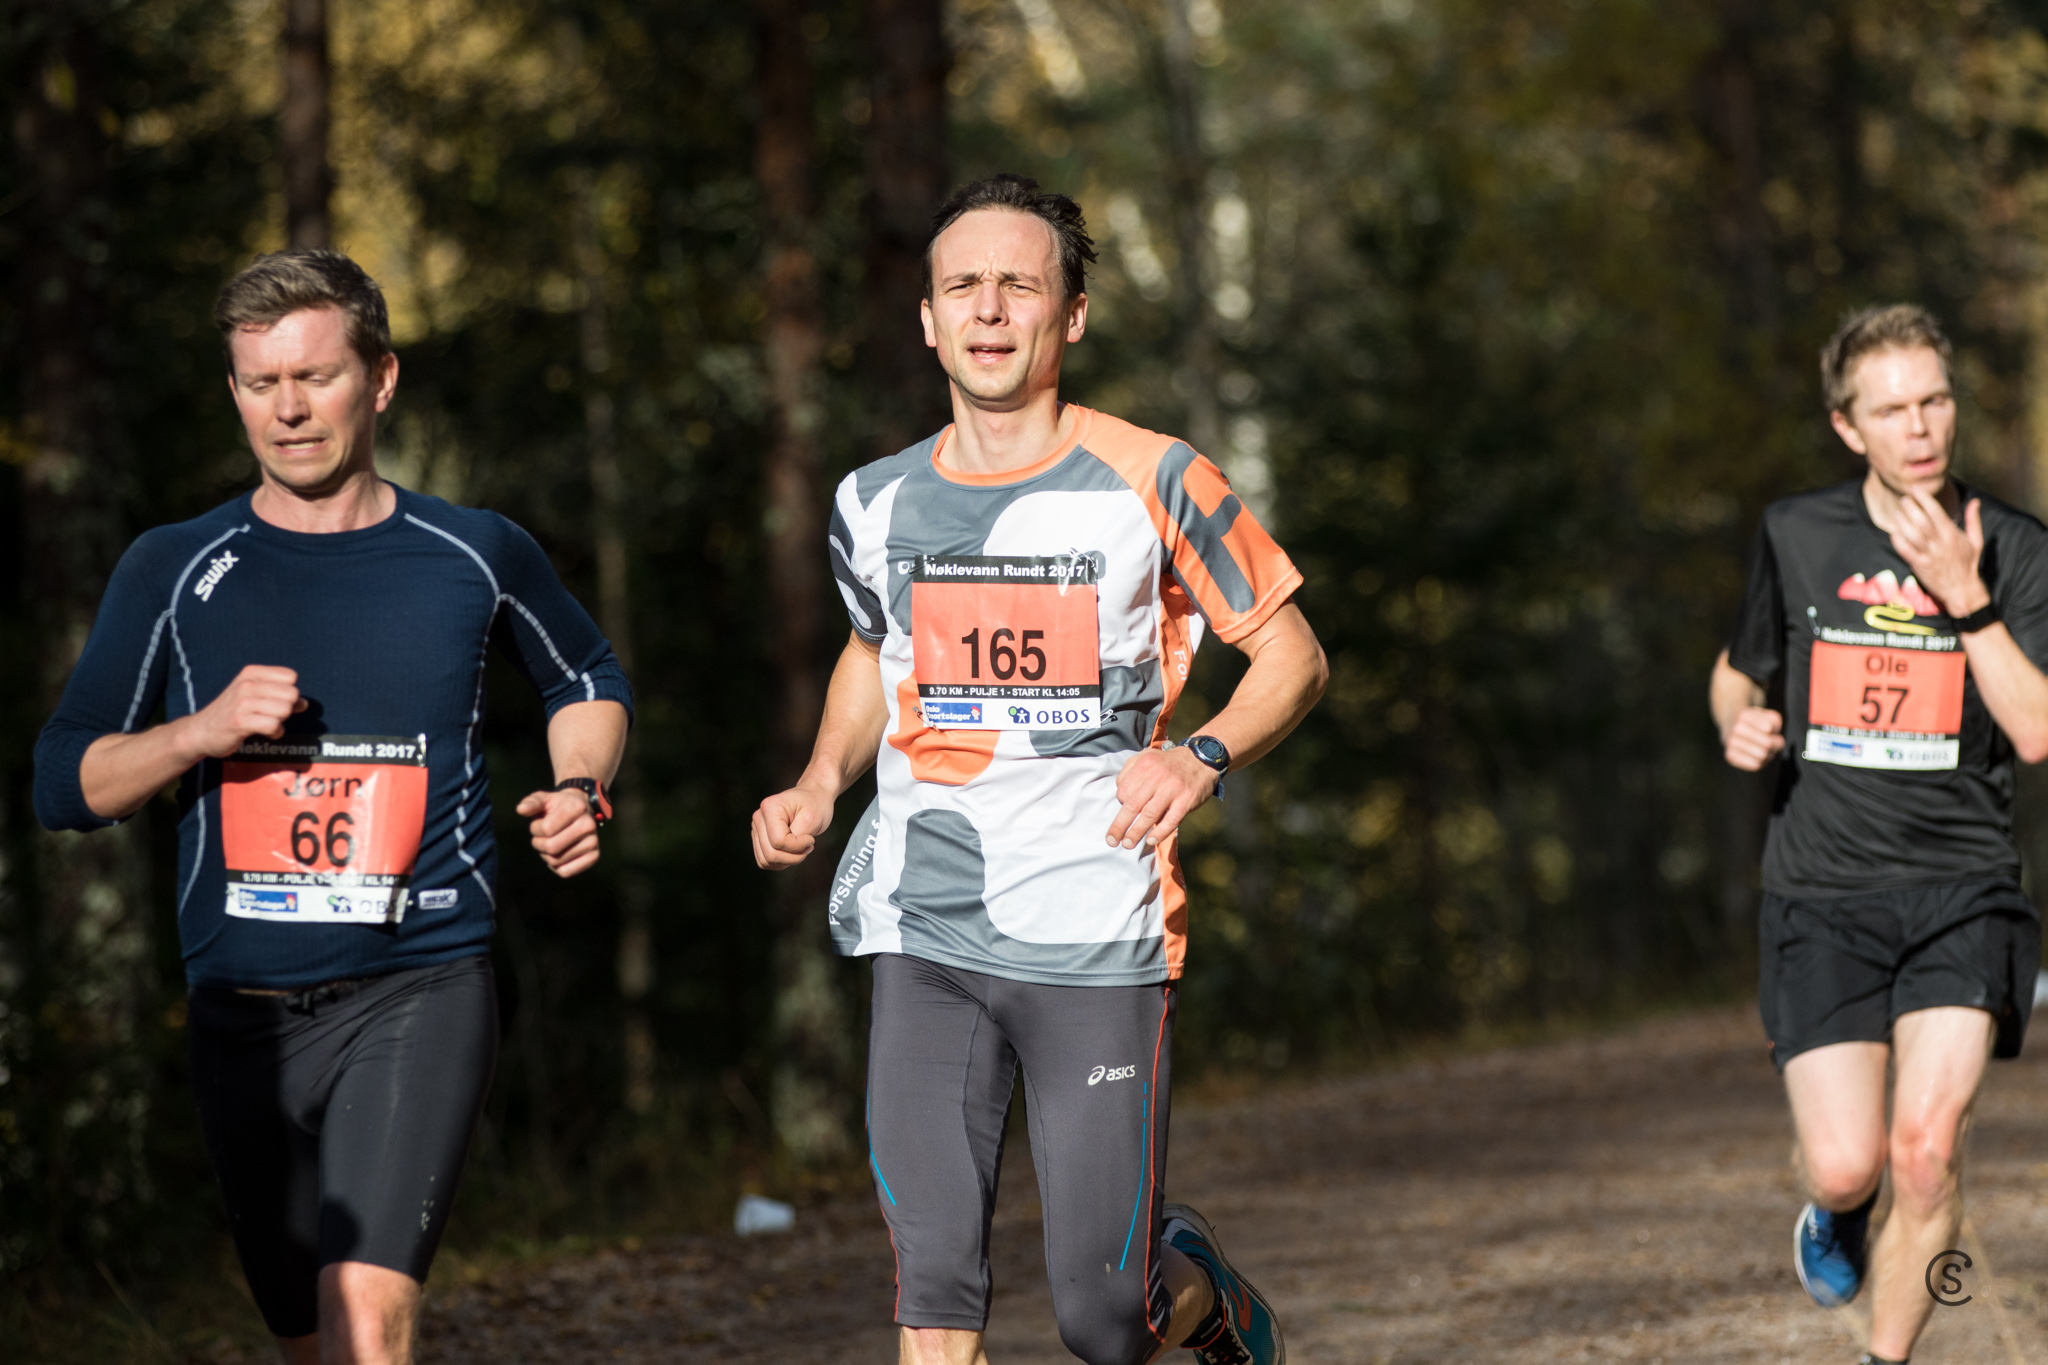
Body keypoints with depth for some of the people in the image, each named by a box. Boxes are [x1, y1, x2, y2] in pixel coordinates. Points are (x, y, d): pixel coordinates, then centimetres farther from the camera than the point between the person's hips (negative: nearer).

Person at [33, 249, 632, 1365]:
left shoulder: (475, 557, 6)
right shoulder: (172, 572, 5)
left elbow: (589, 683, 25)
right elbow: (63, 786, 6)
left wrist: (579, 789, 4)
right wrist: (202, 732, -11)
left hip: (419, 992, -3)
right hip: (242, 1013, 3)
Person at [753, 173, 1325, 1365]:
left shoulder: (1153, 482, -4)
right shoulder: (879, 503, 8)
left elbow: (1293, 654, 4)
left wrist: (1204, 759, -14)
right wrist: (820, 785, 11)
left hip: (1099, 944, -3)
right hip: (925, 937, 3)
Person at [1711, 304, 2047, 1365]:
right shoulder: (1794, 536, 5)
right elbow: (1739, 669, 22)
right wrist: (1739, 724, -1)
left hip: (1960, 888, -1)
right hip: (1820, 890, 1)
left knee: (1926, 1145, -17)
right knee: (1847, 1163, -9)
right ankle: (1836, 1214, 30)